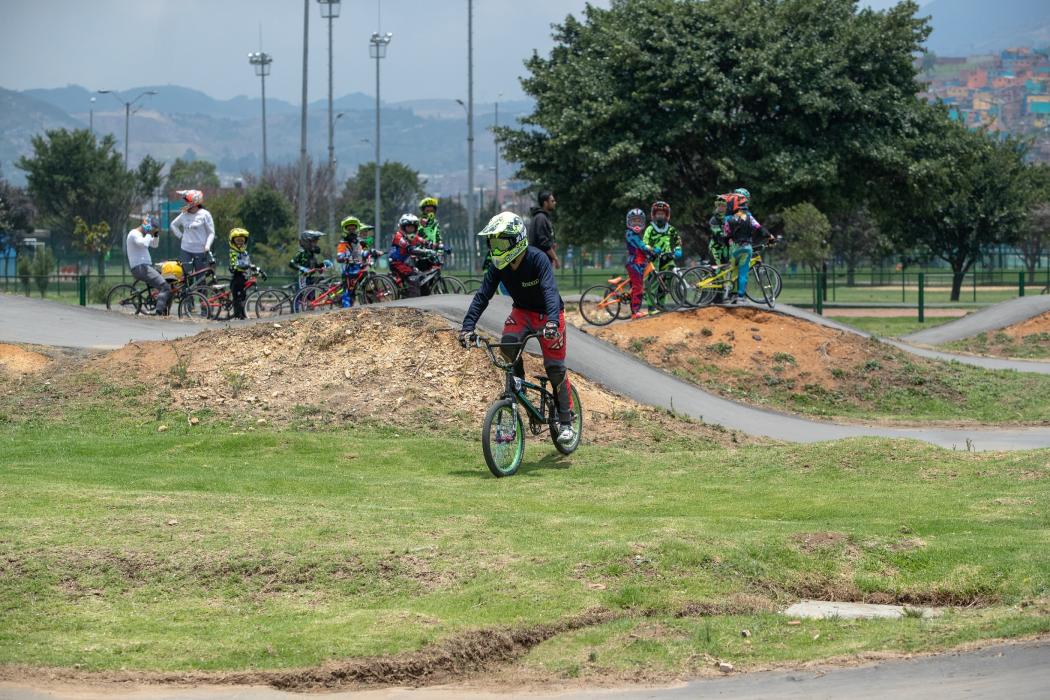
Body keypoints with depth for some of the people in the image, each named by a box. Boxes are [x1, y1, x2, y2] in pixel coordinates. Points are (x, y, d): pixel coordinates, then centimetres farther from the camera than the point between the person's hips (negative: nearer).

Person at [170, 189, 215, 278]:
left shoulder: (204, 214, -6)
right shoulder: (184, 215, 7)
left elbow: (211, 232, -4)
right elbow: (173, 225, 24)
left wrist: (207, 245, -17)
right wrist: (180, 235, 11)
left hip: (200, 251, -4)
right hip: (185, 250, 4)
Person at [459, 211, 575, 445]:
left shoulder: (538, 259, -29)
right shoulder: (498, 266, -14)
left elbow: (550, 291, -40)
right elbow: (482, 296, -16)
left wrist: (552, 323, -56)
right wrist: (468, 327, -28)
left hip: (547, 314, -4)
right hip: (522, 312, 4)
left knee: (555, 367, -7)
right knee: (508, 342, -28)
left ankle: (566, 423, 5)